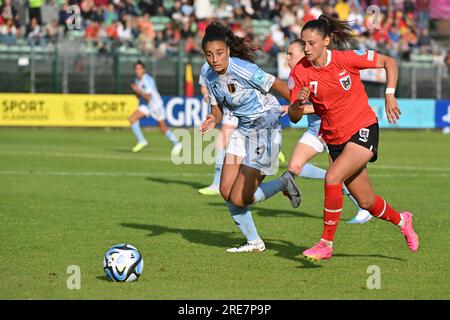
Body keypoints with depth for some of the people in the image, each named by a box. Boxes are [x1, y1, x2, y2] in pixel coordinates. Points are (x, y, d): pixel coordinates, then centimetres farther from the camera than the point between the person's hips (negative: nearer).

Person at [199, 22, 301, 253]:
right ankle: (254, 242, 16)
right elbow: (217, 107, 11)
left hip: (266, 127, -8)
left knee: (239, 199, -11)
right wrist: (212, 121, -12)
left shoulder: (242, 69, -24)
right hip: (244, 129, 8)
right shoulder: (210, 77, 0)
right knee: (226, 190, 0)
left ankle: (284, 183, 15)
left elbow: (277, 84, -17)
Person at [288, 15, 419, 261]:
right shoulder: (300, 72, -8)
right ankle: (401, 221, 43)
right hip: (334, 138, 4)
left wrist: (390, 95, -14)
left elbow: (389, 62, -3)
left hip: (363, 130, -4)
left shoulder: (346, 59, -15)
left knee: (332, 178, -26)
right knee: (366, 203, 11)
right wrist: (299, 103, -27)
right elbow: (294, 118, -6)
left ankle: (326, 244, -13)